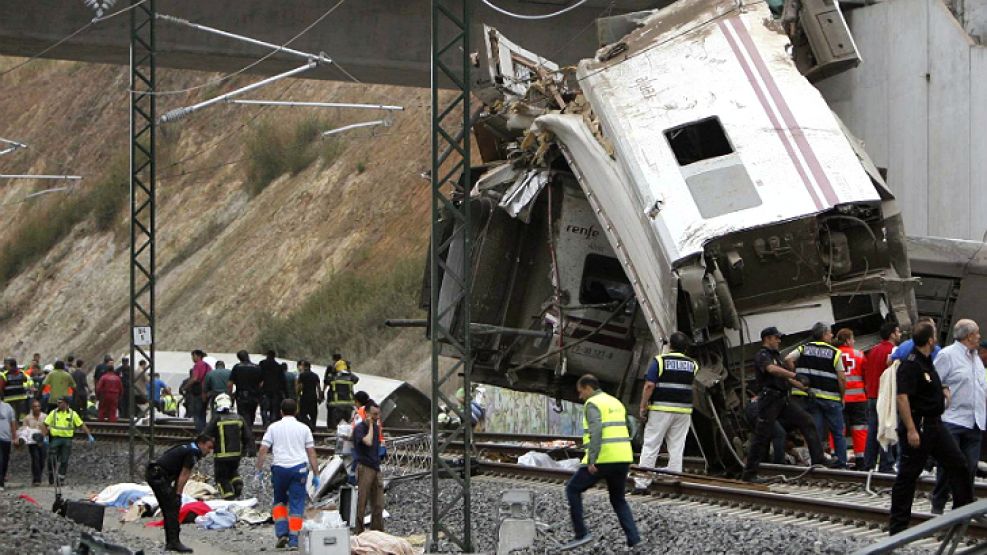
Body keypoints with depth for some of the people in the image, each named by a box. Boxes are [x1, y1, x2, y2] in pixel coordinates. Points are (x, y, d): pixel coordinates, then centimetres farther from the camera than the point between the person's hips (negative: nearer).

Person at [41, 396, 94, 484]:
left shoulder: (73, 414, 4)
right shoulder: (53, 413, 4)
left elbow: (82, 425, 6)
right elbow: (44, 425, 5)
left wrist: (89, 435, -2)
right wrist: (44, 436, -6)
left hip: (67, 439, 0)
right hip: (55, 439, 0)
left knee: (64, 461, 0)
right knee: (52, 460, -5)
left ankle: (61, 479, 8)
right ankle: (51, 475, 15)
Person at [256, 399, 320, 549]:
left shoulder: (273, 427, 6)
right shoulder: (303, 428, 7)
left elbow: (263, 450, 1)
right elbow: (311, 453, 5)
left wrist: (259, 470, 7)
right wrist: (316, 475, 9)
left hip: (279, 468, 0)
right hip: (299, 468, 0)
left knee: (280, 501, 18)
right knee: (296, 505, 2)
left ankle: (282, 533, 4)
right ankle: (294, 540, -2)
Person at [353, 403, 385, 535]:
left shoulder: (375, 427, 15)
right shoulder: (359, 428, -9)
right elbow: (368, 442, -25)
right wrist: (371, 425, -15)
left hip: (375, 468, 7)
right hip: (364, 468, -7)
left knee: (378, 504, 6)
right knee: (362, 503, -4)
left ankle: (377, 533, 10)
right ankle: (359, 533, -1)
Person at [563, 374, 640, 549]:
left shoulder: (592, 404, -6)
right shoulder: (616, 403, 20)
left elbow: (596, 432, -21)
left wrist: (592, 461, -23)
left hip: (602, 460, -7)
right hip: (623, 459, 7)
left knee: (573, 489, 8)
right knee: (618, 500, 19)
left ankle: (581, 533, 1)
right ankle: (634, 539, 3)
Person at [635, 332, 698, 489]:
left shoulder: (660, 361, -6)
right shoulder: (693, 365, 7)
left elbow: (649, 385, -11)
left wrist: (643, 407, -6)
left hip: (661, 410, -3)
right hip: (684, 411, 3)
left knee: (650, 446, 0)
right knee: (677, 448, 7)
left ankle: (642, 482, -2)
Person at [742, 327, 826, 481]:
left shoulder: (776, 356, 23)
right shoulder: (762, 356, -6)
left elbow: (786, 378, 28)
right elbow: (772, 369, -28)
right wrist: (795, 375, -35)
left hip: (783, 400, 8)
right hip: (769, 400, -8)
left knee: (807, 421, -4)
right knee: (762, 436, -7)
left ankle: (818, 460, -7)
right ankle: (749, 473, -1)